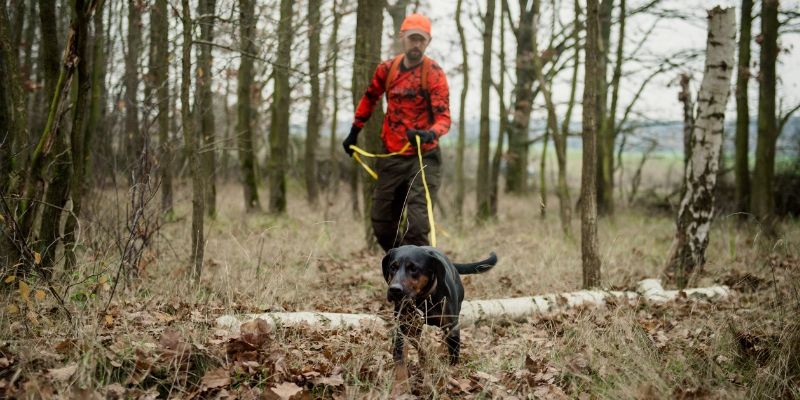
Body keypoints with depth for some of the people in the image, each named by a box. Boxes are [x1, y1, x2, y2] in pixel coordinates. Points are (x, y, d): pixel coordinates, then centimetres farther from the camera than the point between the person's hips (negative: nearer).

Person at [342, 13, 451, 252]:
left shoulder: (434, 73, -11)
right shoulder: (387, 69, 3)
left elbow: (444, 117, -20)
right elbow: (369, 98, 22)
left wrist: (431, 134, -41)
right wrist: (354, 132, 25)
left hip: (424, 157, -5)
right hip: (391, 157, 5)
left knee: (416, 224, -16)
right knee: (381, 223, 10)